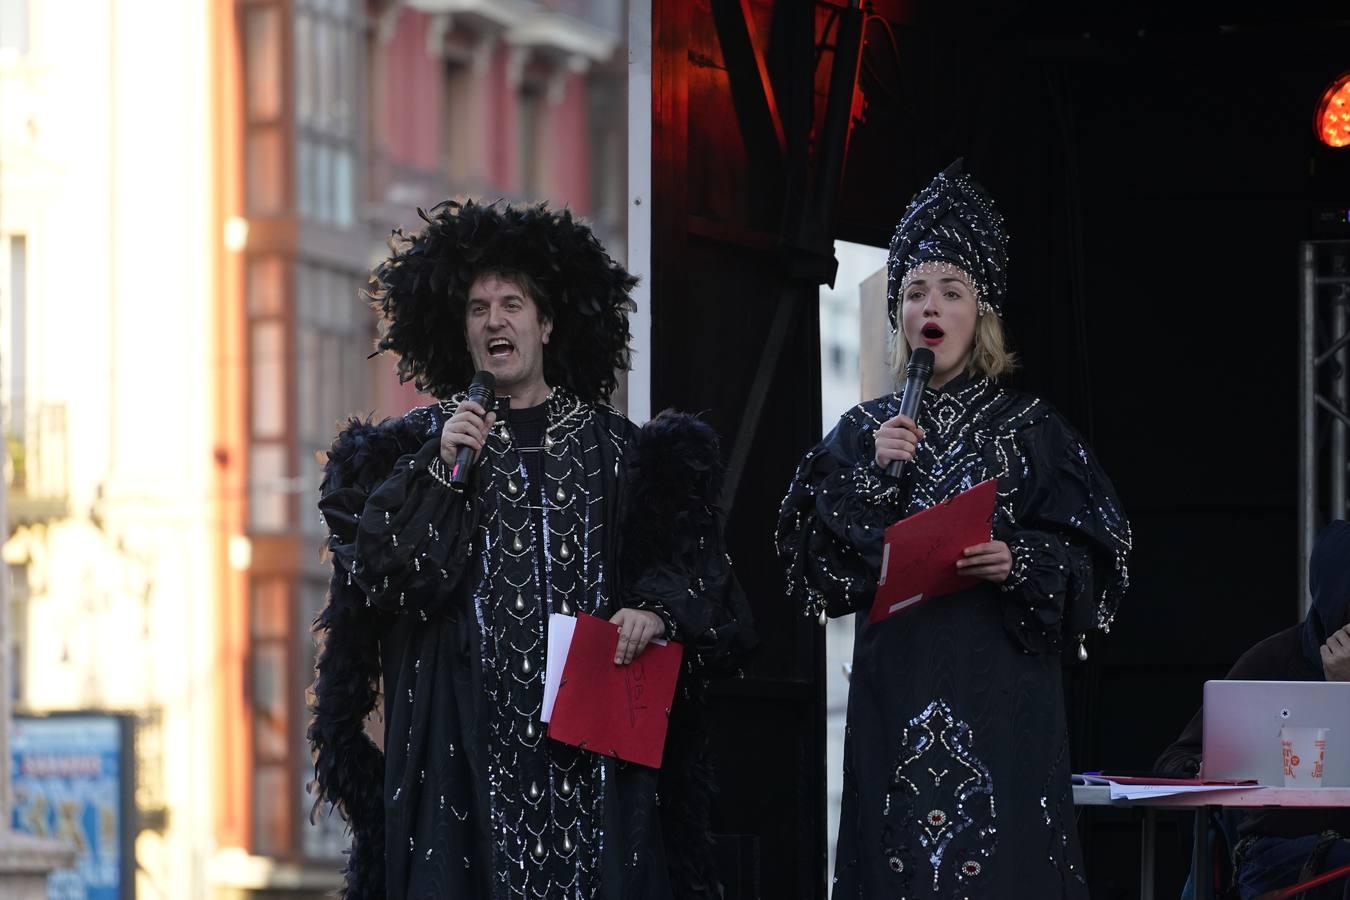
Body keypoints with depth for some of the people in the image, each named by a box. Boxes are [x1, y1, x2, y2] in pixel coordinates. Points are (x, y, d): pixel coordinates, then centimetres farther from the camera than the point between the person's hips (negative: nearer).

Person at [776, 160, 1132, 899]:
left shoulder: (1030, 430, 4)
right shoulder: (863, 432, 10)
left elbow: (1093, 563, 1)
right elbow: (816, 568, 2)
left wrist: (1023, 566, -17)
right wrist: (870, 475, -10)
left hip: (1002, 692, -2)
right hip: (896, 691, 2)